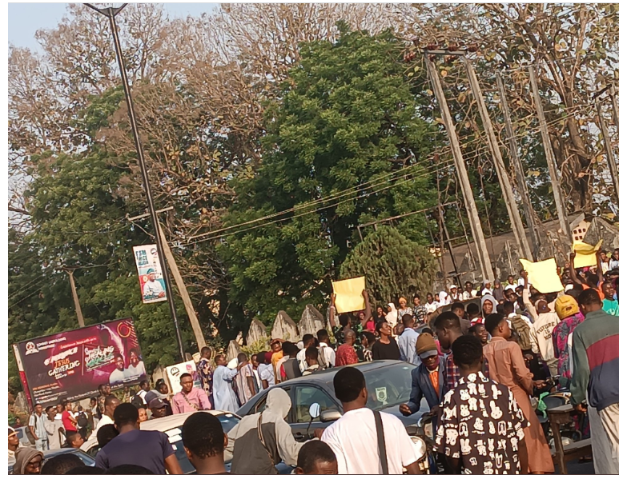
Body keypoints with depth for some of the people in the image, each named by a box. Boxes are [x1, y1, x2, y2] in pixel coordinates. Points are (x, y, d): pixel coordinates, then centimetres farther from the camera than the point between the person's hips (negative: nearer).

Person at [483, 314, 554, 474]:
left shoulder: (484, 351, 1)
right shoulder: (511, 346, -11)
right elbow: (522, 374, -16)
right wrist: (531, 388, 2)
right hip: (516, 395, -5)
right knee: (530, 436, 5)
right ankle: (537, 469, 5)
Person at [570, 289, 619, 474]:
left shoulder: (581, 330, -8)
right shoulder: (616, 322, 2)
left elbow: (581, 368, -9)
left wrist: (577, 397, 1)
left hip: (604, 393, -3)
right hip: (615, 388, 3)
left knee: (612, 445, 4)